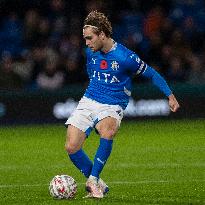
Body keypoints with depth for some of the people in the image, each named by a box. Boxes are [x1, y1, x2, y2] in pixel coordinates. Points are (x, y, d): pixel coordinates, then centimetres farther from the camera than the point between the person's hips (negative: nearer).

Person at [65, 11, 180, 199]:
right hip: (88, 102, 5)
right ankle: (97, 184, 6)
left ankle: (93, 180, -27)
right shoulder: (91, 52, 4)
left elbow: (151, 74, -5)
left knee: (108, 130, -39)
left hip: (111, 107, -5)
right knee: (71, 147, -13)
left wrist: (170, 96, -9)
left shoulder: (125, 57, -14)